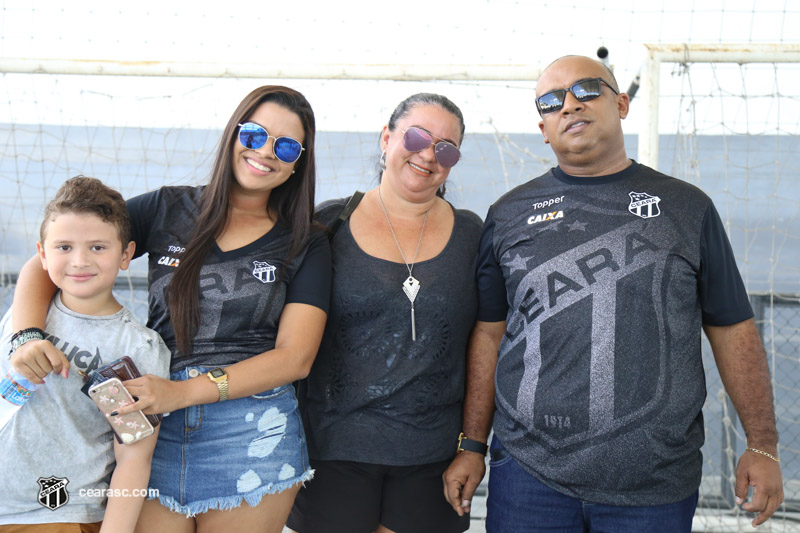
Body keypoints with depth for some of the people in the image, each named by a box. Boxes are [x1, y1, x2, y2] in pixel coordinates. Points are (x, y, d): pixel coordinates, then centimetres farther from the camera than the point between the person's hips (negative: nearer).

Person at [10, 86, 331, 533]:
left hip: (252, 434, 0)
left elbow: (295, 357, -7)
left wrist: (181, 392, -18)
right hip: (156, 429, 1)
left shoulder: (306, 244, 3)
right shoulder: (167, 209, 6)